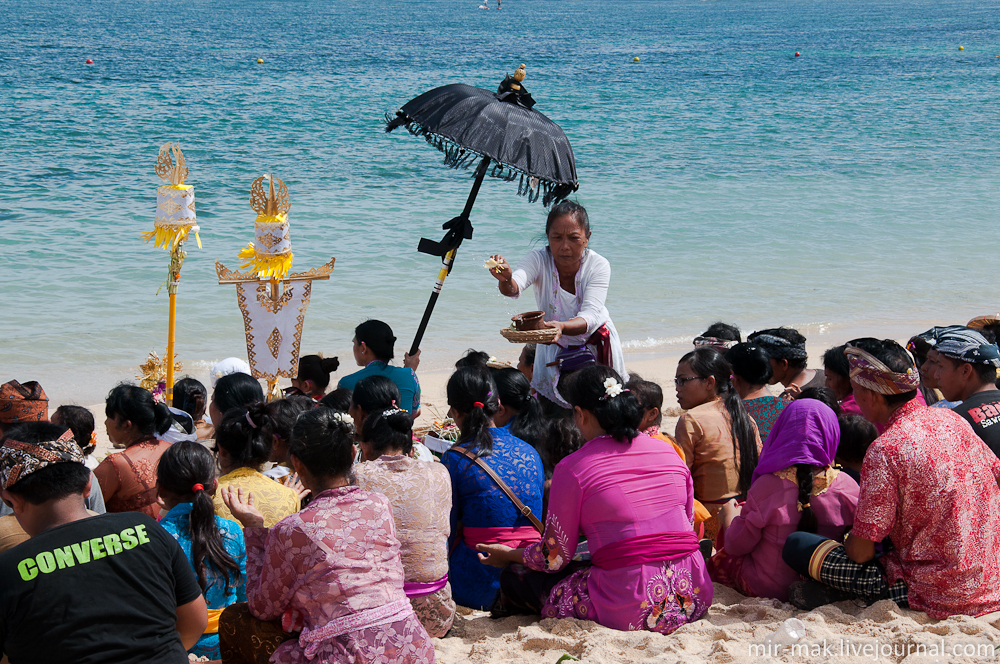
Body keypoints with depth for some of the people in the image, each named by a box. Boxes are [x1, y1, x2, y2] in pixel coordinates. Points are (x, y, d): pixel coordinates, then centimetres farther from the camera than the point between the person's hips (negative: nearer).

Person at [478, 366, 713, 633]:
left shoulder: (572, 468, -7)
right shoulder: (669, 453, 7)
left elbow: (555, 558, -1)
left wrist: (508, 554, 19)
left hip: (631, 610, -6)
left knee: (515, 578, 10)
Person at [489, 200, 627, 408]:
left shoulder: (598, 265, -23)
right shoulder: (539, 260, -22)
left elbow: (590, 316, -35)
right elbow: (515, 288, -42)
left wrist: (561, 326, -56)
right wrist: (506, 280, -66)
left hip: (595, 346, -1)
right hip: (554, 350, 1)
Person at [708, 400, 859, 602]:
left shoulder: (766, 486, -24)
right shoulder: (846, 486, -17)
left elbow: (736, 545, -12)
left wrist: (729, 516, 10)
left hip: (768, 588, -4)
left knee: (716, 560, 25)